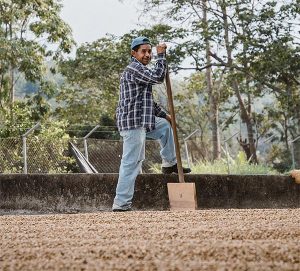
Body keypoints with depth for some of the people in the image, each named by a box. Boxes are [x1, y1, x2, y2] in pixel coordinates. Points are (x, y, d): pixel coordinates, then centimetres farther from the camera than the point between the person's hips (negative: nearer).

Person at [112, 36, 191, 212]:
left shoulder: (140, 70, 22)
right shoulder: (134, 69, -11)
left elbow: (148, 100, 29)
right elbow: (158, 77, -23)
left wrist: (164, 114, 25)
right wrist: (161, 55, -13)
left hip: (142, 121, 10)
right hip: (133, 123, -10)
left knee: (166, 126, 28)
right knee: (131, 163, -11)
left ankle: (170, 164, 31)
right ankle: (121, 204, -12)